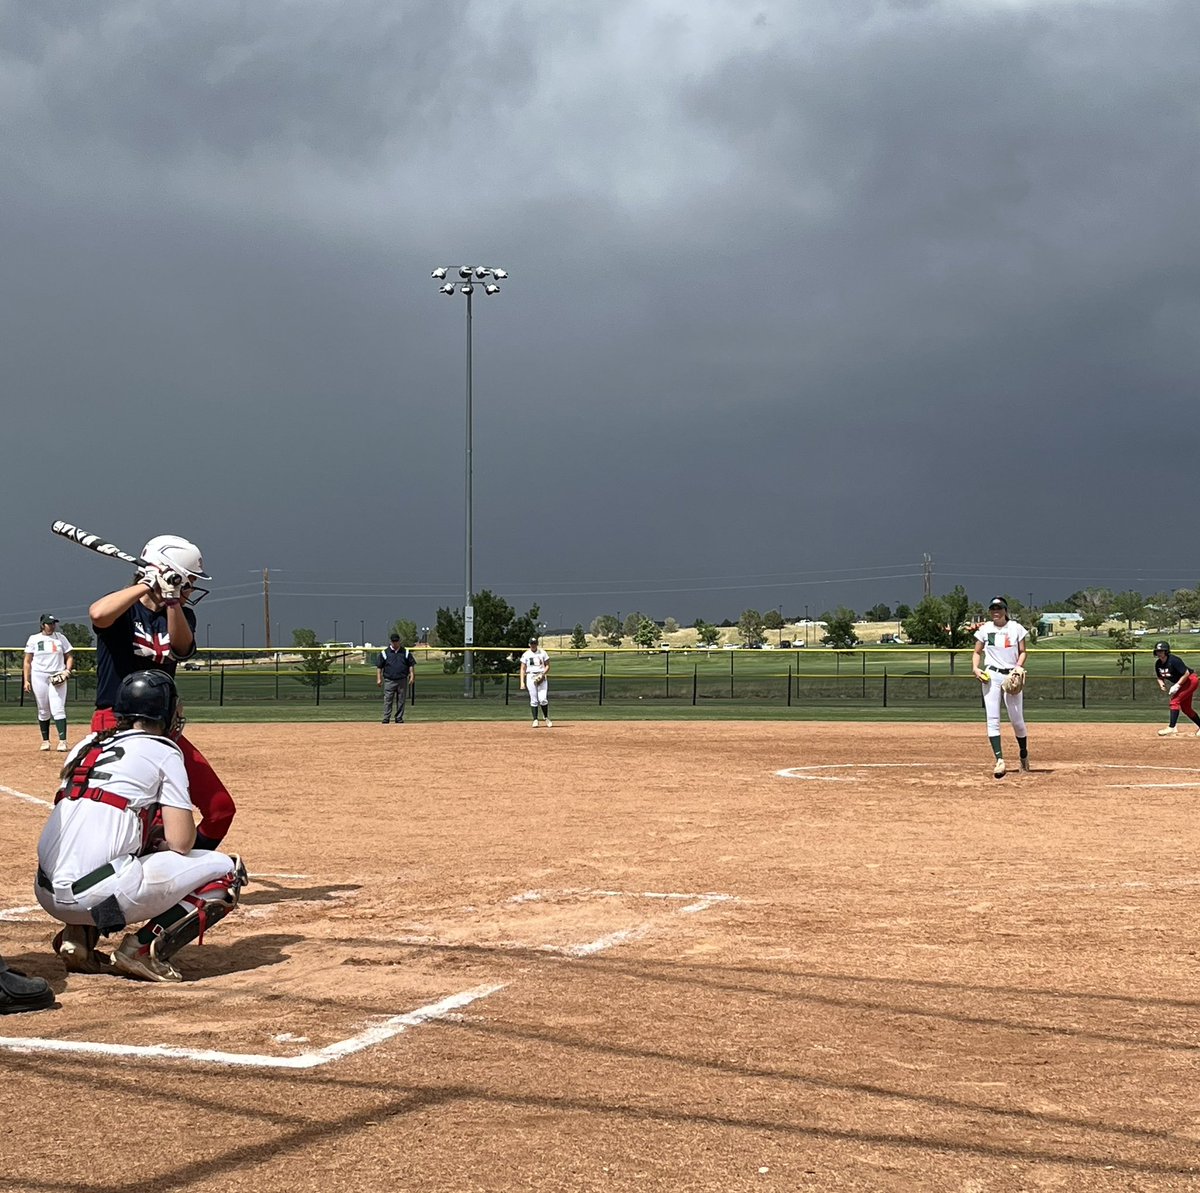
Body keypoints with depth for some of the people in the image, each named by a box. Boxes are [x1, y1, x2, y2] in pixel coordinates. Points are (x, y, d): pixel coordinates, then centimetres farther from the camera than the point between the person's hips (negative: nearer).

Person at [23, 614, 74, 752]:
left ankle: (62, 741, -16)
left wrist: (67, 670, -7)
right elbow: (27, 661, 6)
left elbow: (69, 657, 12)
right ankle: (45, 741, 14)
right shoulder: (34, 639, 6)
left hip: (57, 678, 0)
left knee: (58, 709, -11)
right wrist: (26, 680, -1)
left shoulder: (61, 638, 9)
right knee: (43, 711, 5)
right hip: (39, 677, 0)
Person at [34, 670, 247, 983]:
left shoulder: (85, 747, 21)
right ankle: (144, 947, -6)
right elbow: (181, 842, -4)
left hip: (47, 894, 7)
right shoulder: (163, 752, 3)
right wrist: (163, 841, 19)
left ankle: (78, 935, 15)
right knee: (227, 871, 7)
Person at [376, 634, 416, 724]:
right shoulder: (385, 653, 3)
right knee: (387, 701, -6)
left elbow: (411, 665, 9)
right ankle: (385, 719, -4)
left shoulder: (406, 652, 8)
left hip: (402, 681, 2)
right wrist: (379, 679, -3)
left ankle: (399, 718, 14)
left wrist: (412, 676, -2)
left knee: (401, 701, 6)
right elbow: (379, 666, 4)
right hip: (389, 681, -2)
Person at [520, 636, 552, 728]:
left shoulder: (543, 653, 9)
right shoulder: (526, 655, 8)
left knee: (543, 699, -10)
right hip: (530, 677, 0)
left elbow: (547, 666, 8)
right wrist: (522, 682, -3)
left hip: (542, 677, 0)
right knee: (534, 700, -2)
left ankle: (547, 718, 5)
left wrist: (542, 675, -9)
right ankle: (535, 720, 1)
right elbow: (523, 669, 6)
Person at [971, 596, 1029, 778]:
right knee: (992, 719, -10)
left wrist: (1018, 667, -13)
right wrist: (975, 668, -6)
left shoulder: (1016, 628, 3)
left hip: (1011, 676, -1)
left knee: (1017, 720, 2)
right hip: (991, 675, 1)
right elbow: (977, 652, 12)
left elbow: (1022, 652, 6)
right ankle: (999, 760, -14)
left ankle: (1024, 754, 27)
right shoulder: (985, 629, 6)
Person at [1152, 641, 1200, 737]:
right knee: (1185, 708, 13)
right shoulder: (1158, 664, -3)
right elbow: (1160, 677, 10)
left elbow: (1186, 673, -26)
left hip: (1191, 680, -9)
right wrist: (1161, 683, -12)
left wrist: (1177, 685, -26)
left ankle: (1171, 728, -20)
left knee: (1175, 701, -19)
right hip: (1181, 684, 9)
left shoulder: (1173, 660, -27)